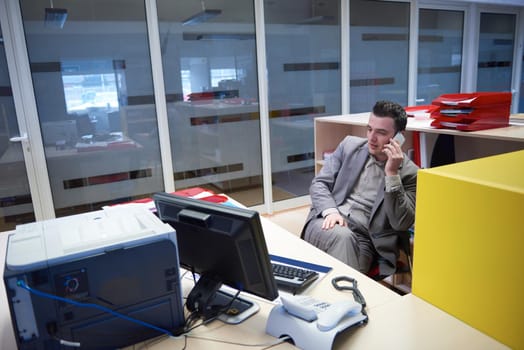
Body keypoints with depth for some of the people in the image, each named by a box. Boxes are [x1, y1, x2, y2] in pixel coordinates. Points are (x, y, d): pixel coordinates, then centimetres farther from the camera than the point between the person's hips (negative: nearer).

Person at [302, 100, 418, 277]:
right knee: (342, 236, -31)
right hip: (328, 223, 2)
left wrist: (392, 173, -15)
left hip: (364, 238, -2)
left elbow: (401, 224, -9)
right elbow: (319, 183, 7)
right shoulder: (350, 145, 9)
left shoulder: (410, 172, 0)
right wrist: (330, 211, -14)